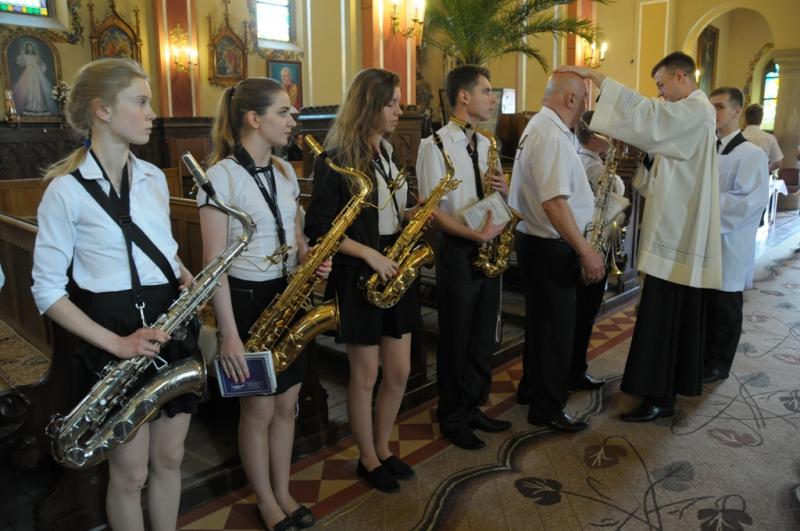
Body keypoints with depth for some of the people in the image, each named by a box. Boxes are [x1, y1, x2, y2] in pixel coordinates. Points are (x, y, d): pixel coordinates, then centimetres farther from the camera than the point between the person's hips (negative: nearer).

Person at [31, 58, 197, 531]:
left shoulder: (154, 178, 6)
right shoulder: (67, 190, -11)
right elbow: (47, 291, -10)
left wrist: (186, 276, -3)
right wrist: (113, 342, -19)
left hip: (171, 326, 5)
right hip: (117, 335, -5)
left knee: (170, 458, 16)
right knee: (131, 473, 10)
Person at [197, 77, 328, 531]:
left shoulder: (285, 171, 7)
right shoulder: (222, 175, -15)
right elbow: (214, 262, -17)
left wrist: (310, 259, -7)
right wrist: (229, 335, -20)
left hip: (288, 294, 7)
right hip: (246, 298, -6)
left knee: (287, 402, 15)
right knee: (259, 408, 8)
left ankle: (284, 494, 34)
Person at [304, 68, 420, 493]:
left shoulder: (386, 152, 11)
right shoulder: (336, 159, -13)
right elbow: (320, 228, -14)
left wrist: (410, 214, -1)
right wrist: (370, 255, -20)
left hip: (393, 269, 7)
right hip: (358, 275, -7)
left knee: (399, 371, 12)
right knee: (365, 375, 6)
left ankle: (383, 448, 33)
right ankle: (368, 460, 26)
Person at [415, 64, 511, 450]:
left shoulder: (486, 144, 11)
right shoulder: (435, 145, -10)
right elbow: (431, 208, -15)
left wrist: (503, 189, -5)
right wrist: (476, 234, -23)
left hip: (489, 249, 7)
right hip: (458, 252, -7)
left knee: (484, 337, 14)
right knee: (456, 340, 6)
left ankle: (473, 409, 32)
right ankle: (452, 419, 24)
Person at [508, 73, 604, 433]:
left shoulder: (538, 127, 14)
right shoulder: (552, 136, -20)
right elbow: (554, 203, -29)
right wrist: (586, 251, -25)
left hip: (536, 241, 11)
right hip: (550, 246, -11)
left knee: (543, 320, 21)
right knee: (556, 325, 1)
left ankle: (532, 387, 37)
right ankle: (547, 408, 15)